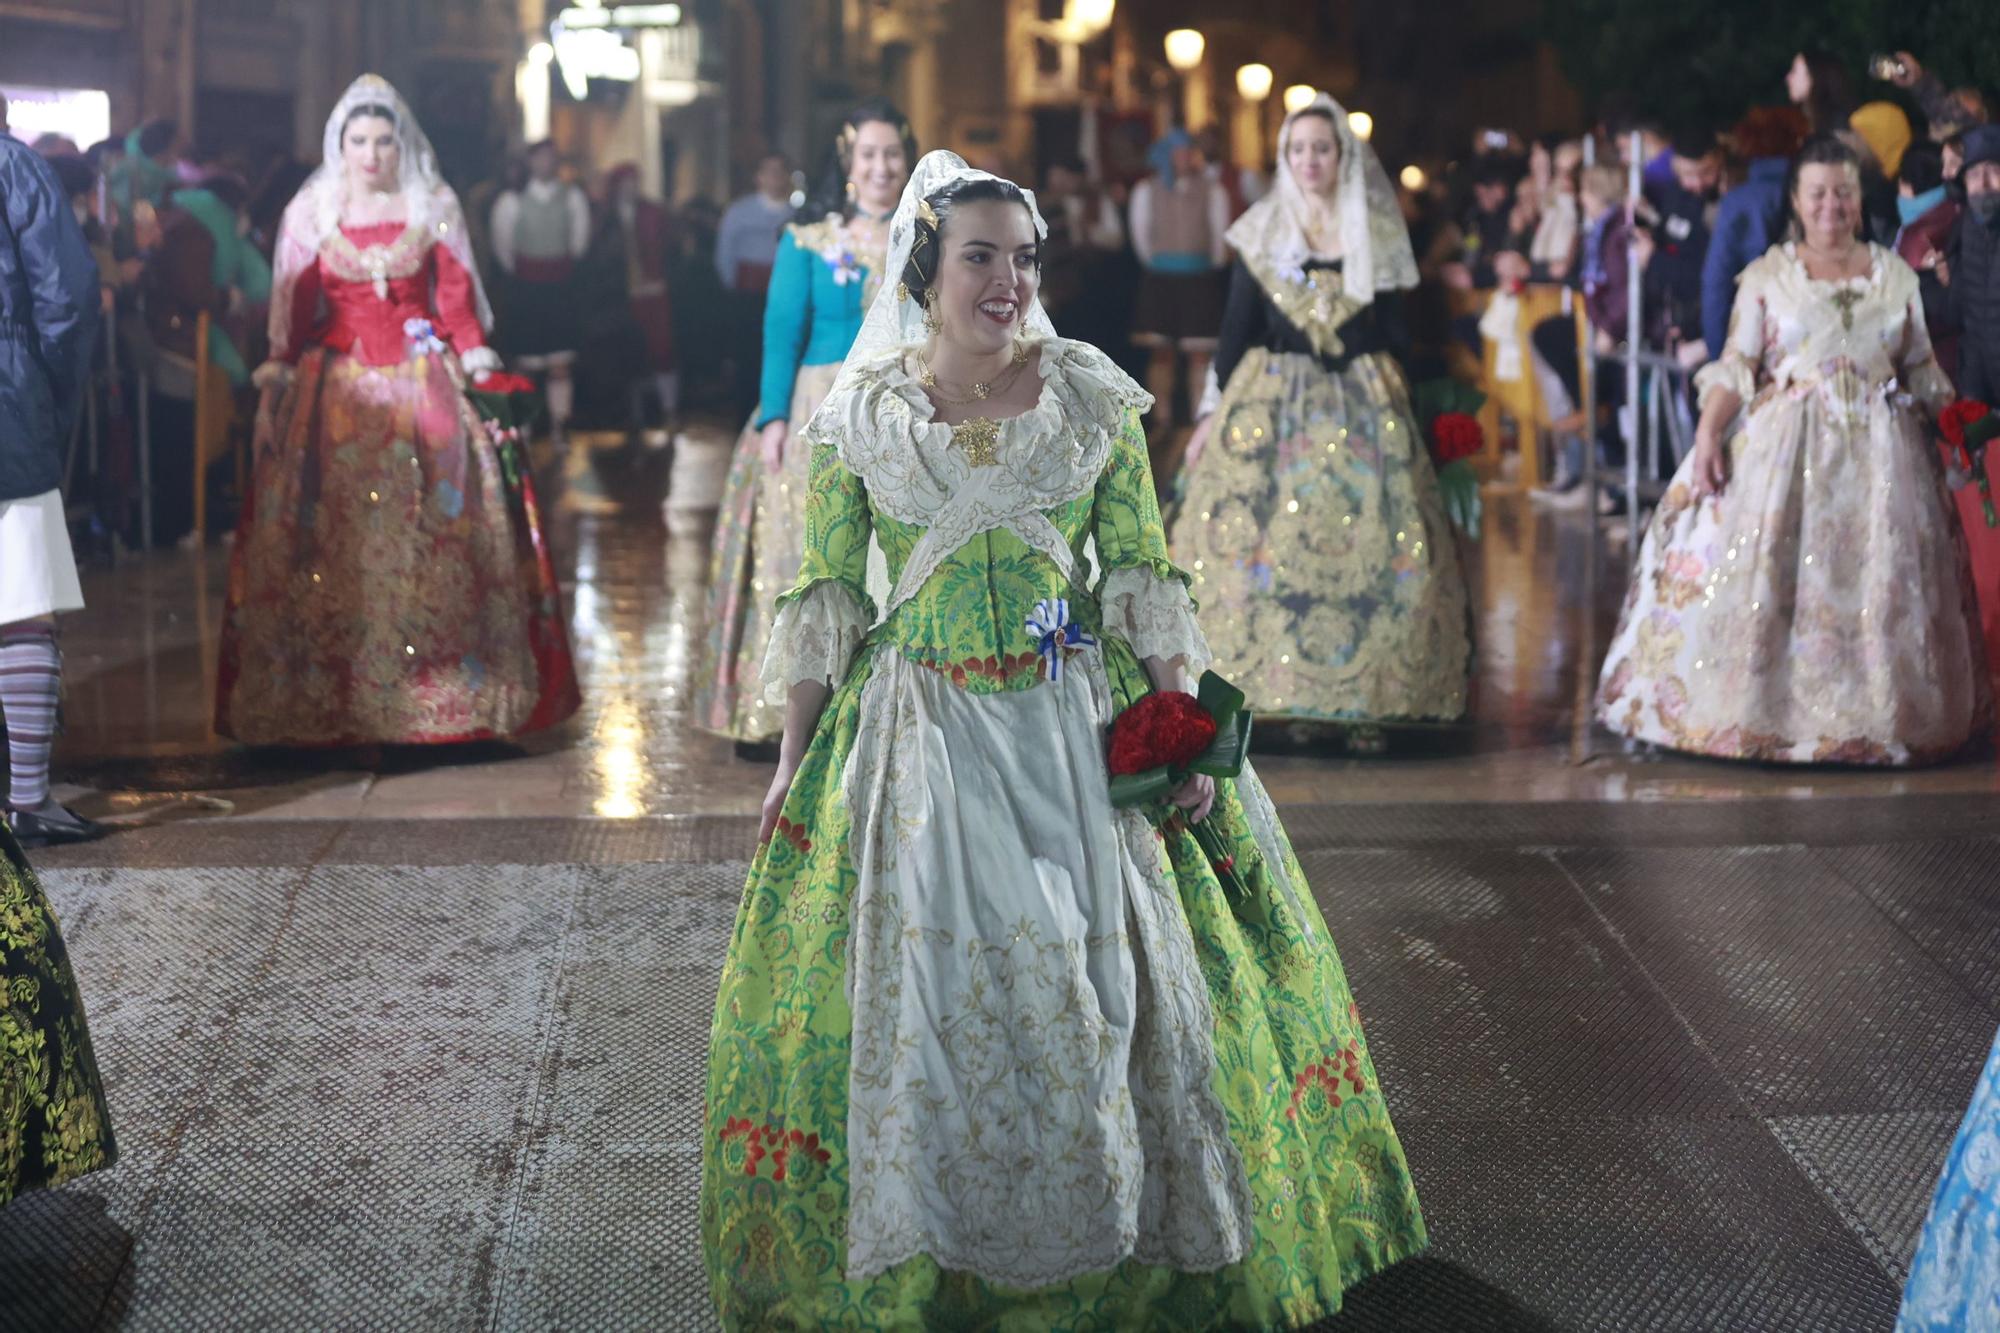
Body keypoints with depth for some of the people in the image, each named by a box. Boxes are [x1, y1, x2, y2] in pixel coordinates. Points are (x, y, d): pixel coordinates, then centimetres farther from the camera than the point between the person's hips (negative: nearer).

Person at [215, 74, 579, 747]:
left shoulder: (434, 207, 7)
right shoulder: (310, 213, 7)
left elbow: (456, 297, 6)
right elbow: (294, 310, 8)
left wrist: (475, 358, -5)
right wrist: (279, 373, 2)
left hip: (423, 382, 0)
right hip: (338, 389, 0)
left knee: (433, 526, -6)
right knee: (338, 534, -4)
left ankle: (438, 687, -2)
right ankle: (333, 695, -1)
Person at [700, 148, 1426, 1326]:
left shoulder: (1091, 396, 3)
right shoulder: (862, 415, 3)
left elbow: (1145, 575, 2)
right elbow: (824, 598, 6)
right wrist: (795, 759, 4)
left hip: (1081, 720, 0)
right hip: (923, 729, 0)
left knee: (1112, 967, -3)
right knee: (931, 972, -4)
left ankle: (1136, 1233, 16)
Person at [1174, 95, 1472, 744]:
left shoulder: (1378, 234, 6)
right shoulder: (1261, 234, 6)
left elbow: (1394, 336, 9)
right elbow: (1236, 332, 6)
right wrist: (1215, 412, 2)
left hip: (1362, 408, 0)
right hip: (1271, 402, 0)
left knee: (1365, 547, -7)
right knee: (1260, 542, -8)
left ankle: (1361, 697, -4)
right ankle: (1280, 691, -3)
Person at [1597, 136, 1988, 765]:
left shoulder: (1896, 275, 10)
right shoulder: (1766, 276, 3)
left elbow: (1922, 371, 14)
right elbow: (1736, 367, -2)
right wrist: (1708, 433, -15)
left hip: (1879, 453, 2)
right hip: (1785, 448, -2)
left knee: (1881, 586, 2)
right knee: (1761, 578, -7)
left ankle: (1878, 718, 12)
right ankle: (1760, 709, 2)